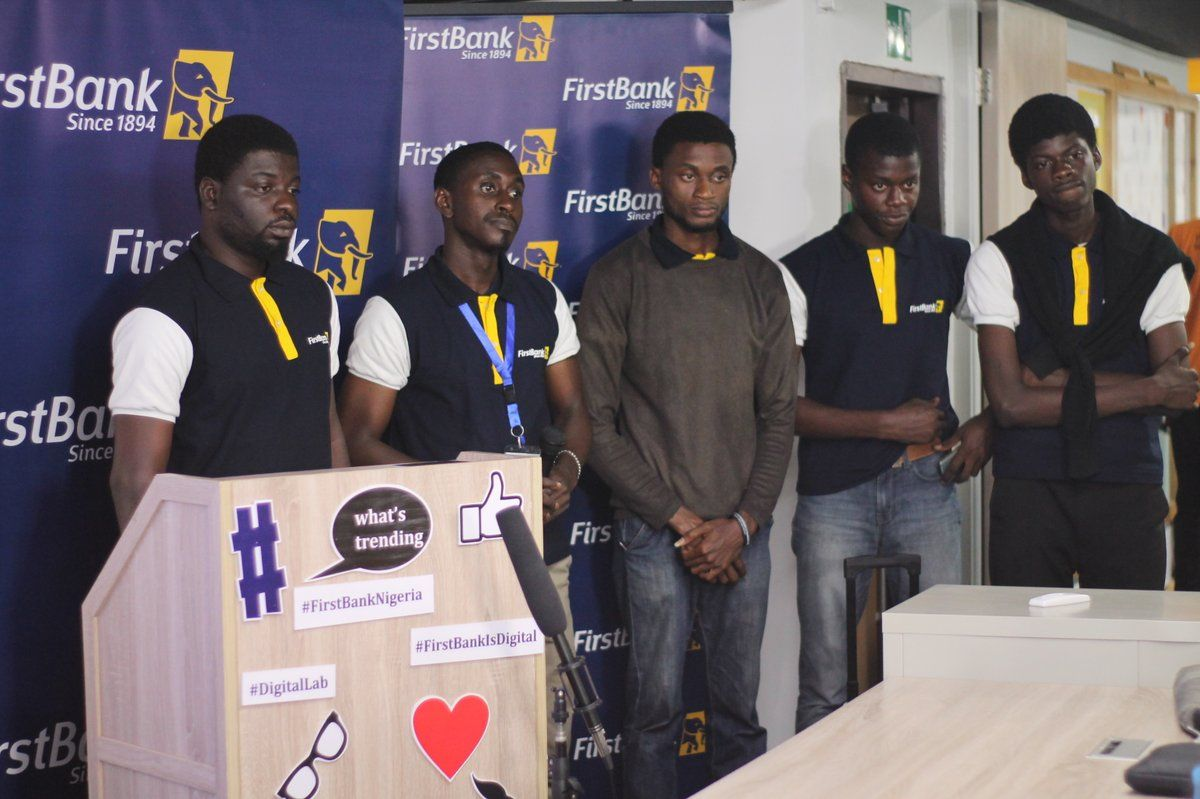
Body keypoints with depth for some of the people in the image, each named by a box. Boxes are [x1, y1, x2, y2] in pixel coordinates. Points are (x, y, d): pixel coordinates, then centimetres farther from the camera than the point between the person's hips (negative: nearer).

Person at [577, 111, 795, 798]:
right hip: (655, 530, -3)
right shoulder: (618, 279, -1)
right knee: (657, 707, 0)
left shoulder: (760, 278, 9)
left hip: (743, 529, 3)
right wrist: (682, 521, -8)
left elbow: (779, 413, 8)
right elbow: (597, 425, -4)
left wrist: (742, 522, -4)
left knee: (740, 707, 8)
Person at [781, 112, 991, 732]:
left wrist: (987, 424, 5)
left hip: (927, 485, 2)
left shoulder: (951, 261, 9)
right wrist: (886, 423, -8)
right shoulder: (805, 273, 0)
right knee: (826, 686, -1)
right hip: (834, 492, -2)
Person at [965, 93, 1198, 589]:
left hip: (1128, 491, 1)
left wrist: (1056, 379, -11)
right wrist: (1146, 388, -8)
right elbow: (1010, 401, -9)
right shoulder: (997, 260, 1)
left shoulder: (1154, 258, 8)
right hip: (1029, 489, -1)